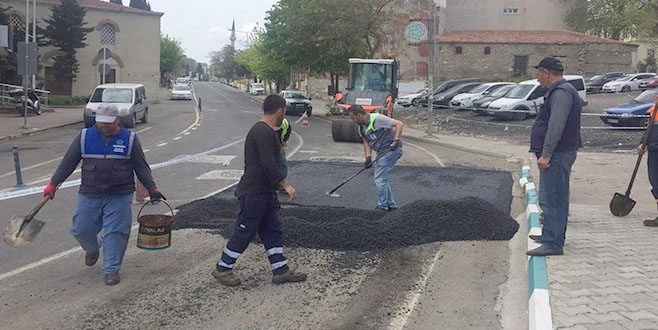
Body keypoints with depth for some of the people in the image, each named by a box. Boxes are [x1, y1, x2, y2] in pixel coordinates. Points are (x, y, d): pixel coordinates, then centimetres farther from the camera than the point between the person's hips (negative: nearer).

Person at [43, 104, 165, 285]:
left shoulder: (130, 139, 0)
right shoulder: (84, 136, 3)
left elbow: (141, 167, 4)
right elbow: (68, 163, 7)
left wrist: (152, 188, -4)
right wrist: (53, 184, 4)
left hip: (119, 197, -2)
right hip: (89, 195, 2)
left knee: (115, 233, -3)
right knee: (81, 230, 7)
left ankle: (111, 270, 11)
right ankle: (93, 248, 40)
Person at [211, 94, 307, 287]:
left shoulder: (261, 130, 14)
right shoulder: (264, 133, -20)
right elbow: (269, 164, -27)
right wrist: (285, 184, -27)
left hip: (265, 191, 11)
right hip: (254, 192, -11)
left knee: (273, 231, 11)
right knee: (245, 232, 0)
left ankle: (281, 270, 16)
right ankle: (222, 269, 13)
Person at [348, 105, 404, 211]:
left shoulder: (377, 119, -19)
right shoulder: (361, 127, 8)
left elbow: (399, 124, -22)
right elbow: (366, 142, 8)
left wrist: (396, 140, -32)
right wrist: (368, 157, -8)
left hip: (391, 150, -10)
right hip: (383, 152, 10)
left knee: (379, 179, -8)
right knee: (382, 178, 14)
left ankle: (382, 206, 2)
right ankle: (391, 204, 24)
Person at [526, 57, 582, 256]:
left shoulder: (561, 93, -16)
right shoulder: (560, 91, 19)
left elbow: (556, 127, -24)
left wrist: (546, 154, -26)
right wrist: (546, 153, 23)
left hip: (557, 155, -11)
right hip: (560, 154, 11)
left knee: (550, 199, -11)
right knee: (558, 198, 19)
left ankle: (553, 244, -10)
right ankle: (552, 235, 30)